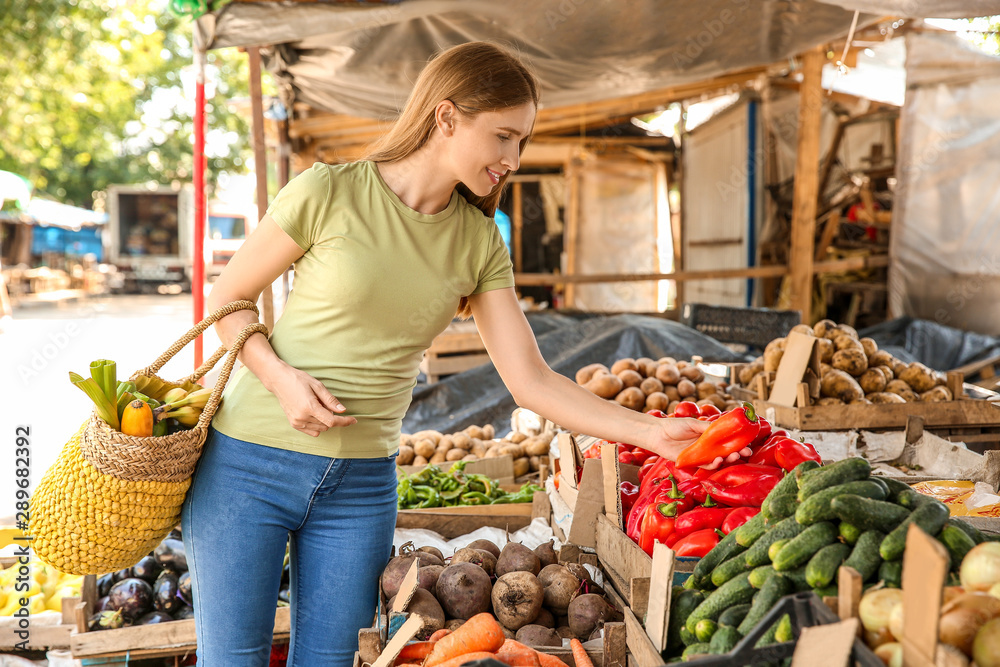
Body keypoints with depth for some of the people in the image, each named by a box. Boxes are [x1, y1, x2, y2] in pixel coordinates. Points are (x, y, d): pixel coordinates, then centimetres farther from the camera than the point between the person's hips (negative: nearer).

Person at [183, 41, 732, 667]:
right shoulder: (328, 193, -10)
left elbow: (531, 380, -1)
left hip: (364, 486, 4)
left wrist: (650, 432, -9)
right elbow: (227, 299, -1)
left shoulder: (480, 243, 2)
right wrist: (281, 377, -18)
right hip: (248, 463, -3)